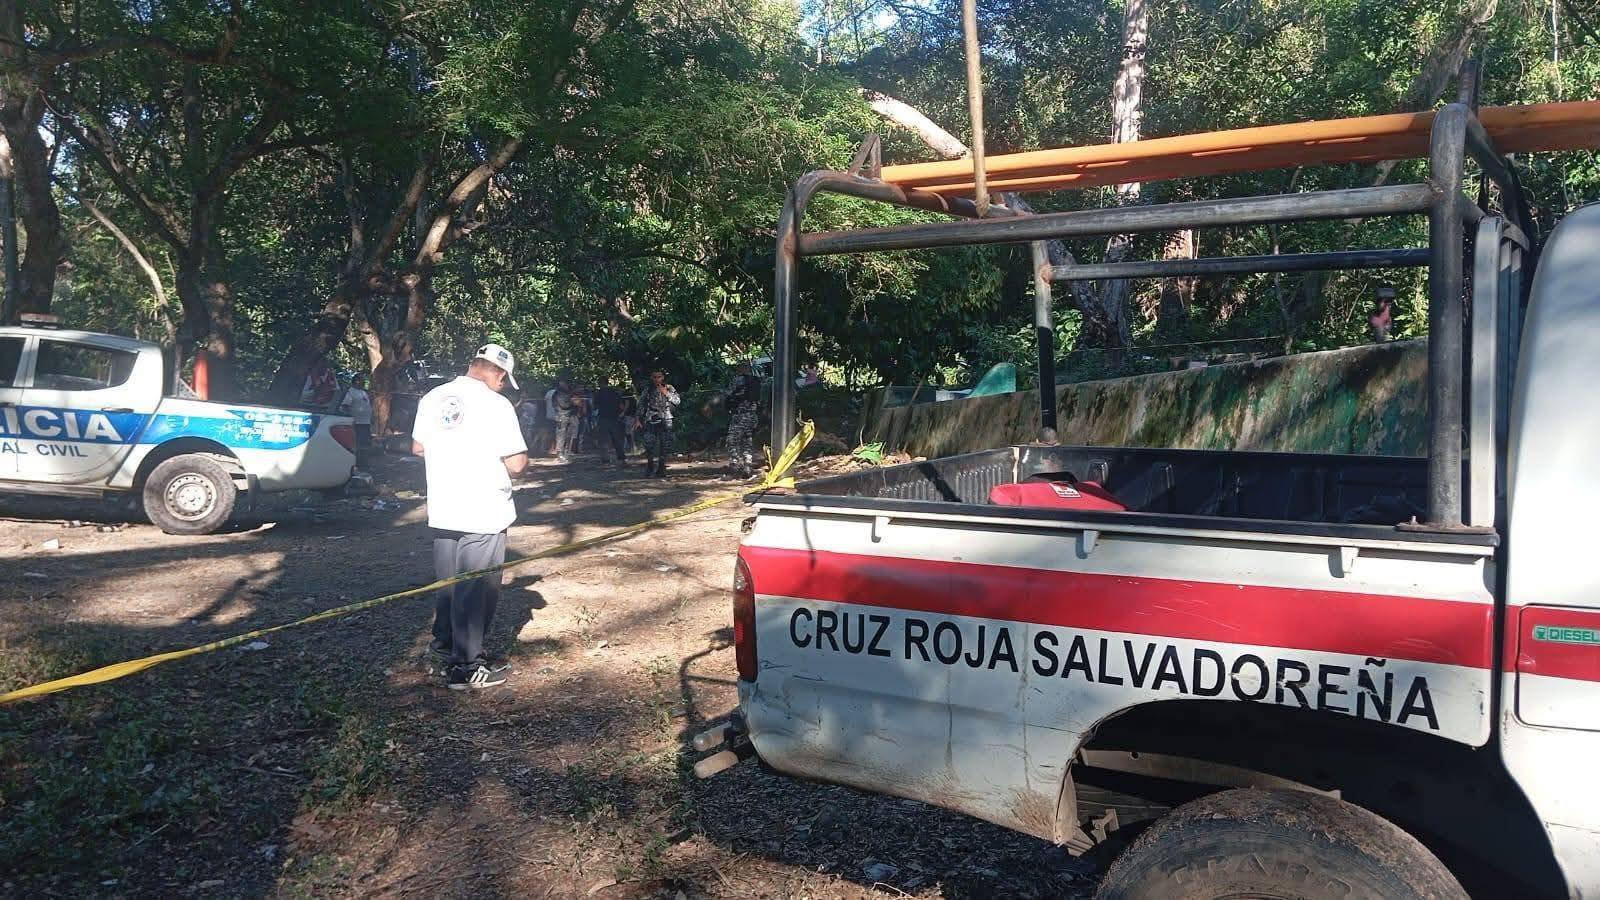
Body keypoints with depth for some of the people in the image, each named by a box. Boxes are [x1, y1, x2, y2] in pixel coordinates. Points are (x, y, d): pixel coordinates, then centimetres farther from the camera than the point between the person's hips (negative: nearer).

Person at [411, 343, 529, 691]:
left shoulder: (432, 398, 5)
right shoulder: (496, 405, -15)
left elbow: (417, 447, 17)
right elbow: (516, 464, -16)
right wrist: (522, 457, 6)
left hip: (442, 512, 6)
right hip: (484, 515, -6)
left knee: (447, 585, 19)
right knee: (476, 591, 3)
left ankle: (442, 652, 30)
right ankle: (467, 666, 10)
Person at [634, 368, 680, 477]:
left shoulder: (669, 388, 8)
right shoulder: (647, 389, 7)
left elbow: (677, 401, 0)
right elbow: (641, 405, 9)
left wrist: (666, 393, -10)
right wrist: (639, 420, 3)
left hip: (665, 420, 1)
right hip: (651, 420, 0)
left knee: (665, 446, -2)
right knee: (649, 445, -10)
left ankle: (661, 470, 10)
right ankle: (650, 470, 4)